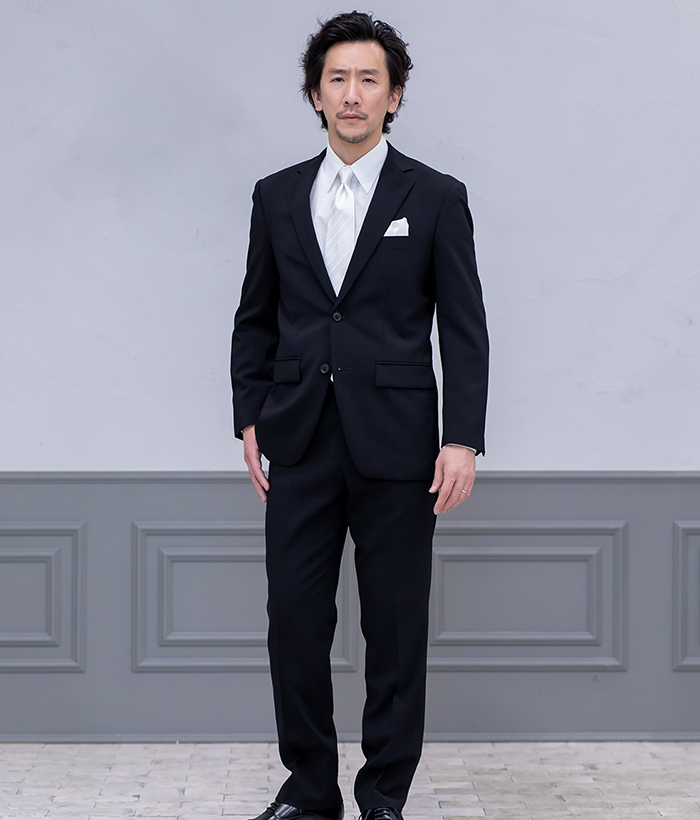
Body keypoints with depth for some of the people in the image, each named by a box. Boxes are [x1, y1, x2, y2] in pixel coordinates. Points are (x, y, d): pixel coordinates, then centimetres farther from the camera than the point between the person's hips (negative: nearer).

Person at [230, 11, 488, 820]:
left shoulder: (436, 198, 1)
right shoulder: (278, 197, 10)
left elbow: (464, 328, -1)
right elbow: (255, 319, 14)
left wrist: (463, 439, -9)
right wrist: (250, 418, 4)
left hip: (395, 447, -2)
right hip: (300, 445, 3)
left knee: (396, 629, 3)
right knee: (294, 621, 3)